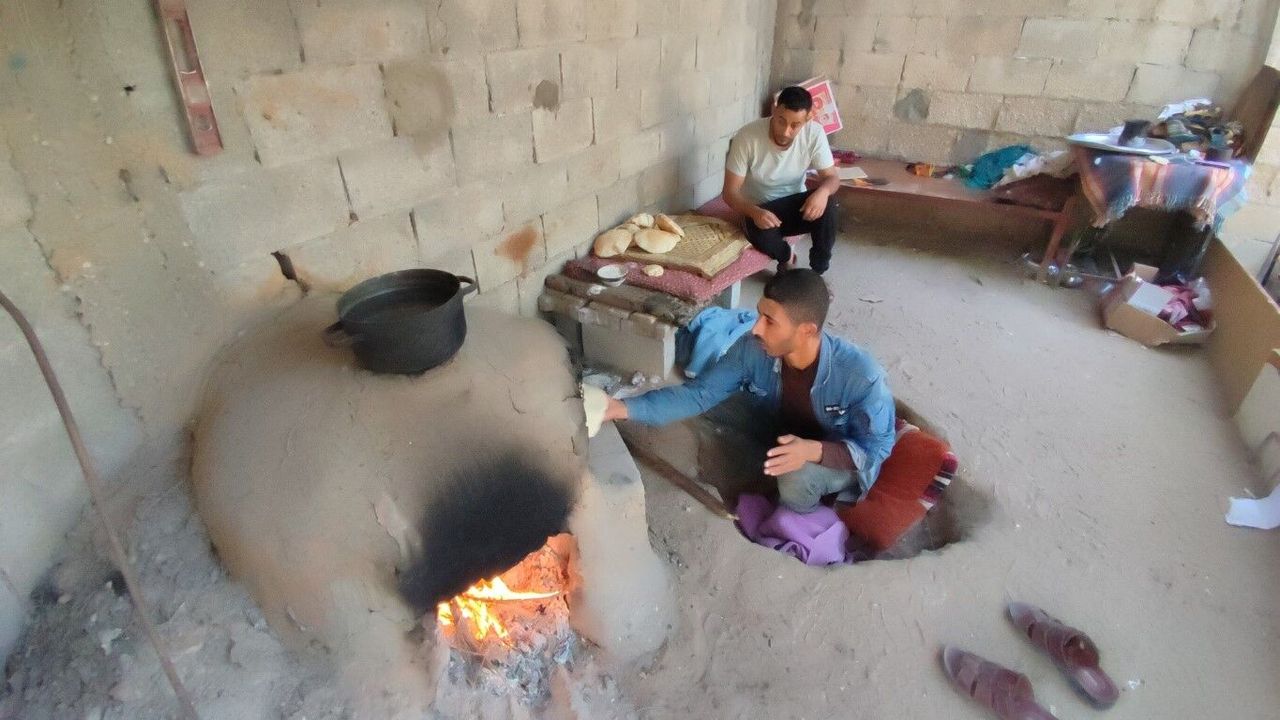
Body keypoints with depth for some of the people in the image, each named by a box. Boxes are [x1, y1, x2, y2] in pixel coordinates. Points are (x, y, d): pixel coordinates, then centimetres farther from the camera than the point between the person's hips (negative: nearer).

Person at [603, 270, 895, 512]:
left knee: (796, 478, -35)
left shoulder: (861, 375, -35)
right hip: (782, 439, 4)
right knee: (720, 404, -14)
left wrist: (814, 450, -43)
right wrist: (624, 408, -32)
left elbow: (877, 447, -23)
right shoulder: (753, 349, -25)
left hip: (837, 458, -4)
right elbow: (699, 393, -20)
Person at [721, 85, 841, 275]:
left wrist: (823, 191, -35)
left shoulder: (814, 133, -16)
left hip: (794, 205, 2)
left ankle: (818, 271, -10)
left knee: (826, 202, -29)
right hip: (759, 209, -2)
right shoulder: (747, 136, -23)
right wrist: (755, 212, -40)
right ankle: (786, 256, 0)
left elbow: (831, 177, -9)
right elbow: (729, 192, -20)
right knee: (761, 233, -36)